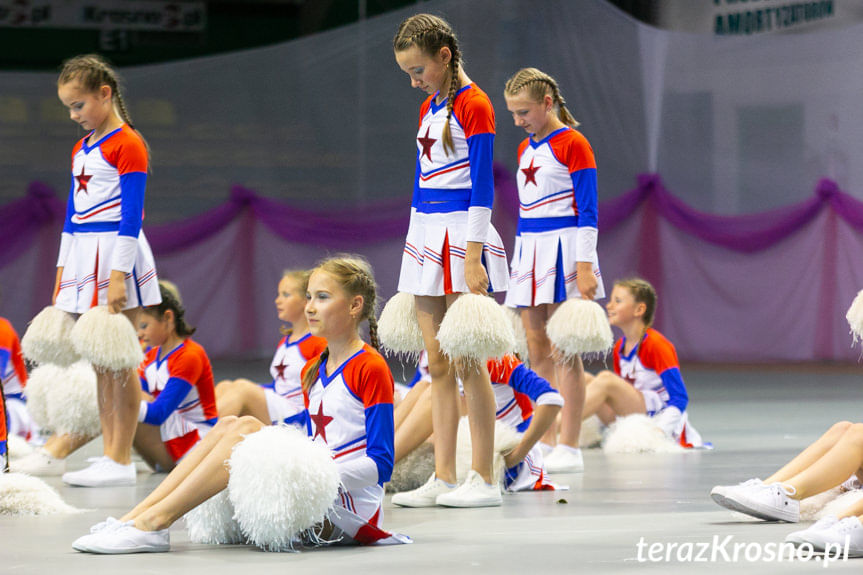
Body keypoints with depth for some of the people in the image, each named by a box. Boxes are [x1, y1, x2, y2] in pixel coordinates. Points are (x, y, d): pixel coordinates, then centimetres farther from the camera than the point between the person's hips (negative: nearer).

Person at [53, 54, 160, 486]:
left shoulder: (127, 145, -9)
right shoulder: (81, 149, 16)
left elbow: (131, 215, -14)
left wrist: (119, 275, -19)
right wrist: (62, 270, 16)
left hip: (116, 256, -8)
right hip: (83, 256, 8)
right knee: (100, 365, 8)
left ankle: (121, 461, -5)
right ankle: (109, 455, 12)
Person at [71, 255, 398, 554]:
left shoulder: (371, 370, -8)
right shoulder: (313, 370, 19)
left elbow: (380, 465, -14)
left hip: (352, 510, -8)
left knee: (248, 428, -21)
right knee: (228, 425, -7)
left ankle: (152, 523, -28)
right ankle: (135, 517, -19)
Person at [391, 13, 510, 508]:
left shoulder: (473, 105, -9)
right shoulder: (429, 109, 15)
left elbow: (482, 185, -14)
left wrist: (472, 259, -19)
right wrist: (419, 240, 19)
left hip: (462, 234, -8)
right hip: (425, 234, 8)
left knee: (466, 360, -7)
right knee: (438, 364, 6)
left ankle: (484, 480, -3)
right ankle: (443, 477, 7)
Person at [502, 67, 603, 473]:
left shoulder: (572, 144, -7)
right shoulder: (525, 149, 15)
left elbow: (587, 211, -11)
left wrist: (584, 267, -17)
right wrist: (518, 260, 18)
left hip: (563, 249, -7)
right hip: (529, 249, 7)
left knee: (563, 353, -7)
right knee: (537, 352, 6)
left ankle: (569, 449, -4)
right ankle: (547, 445, 10)